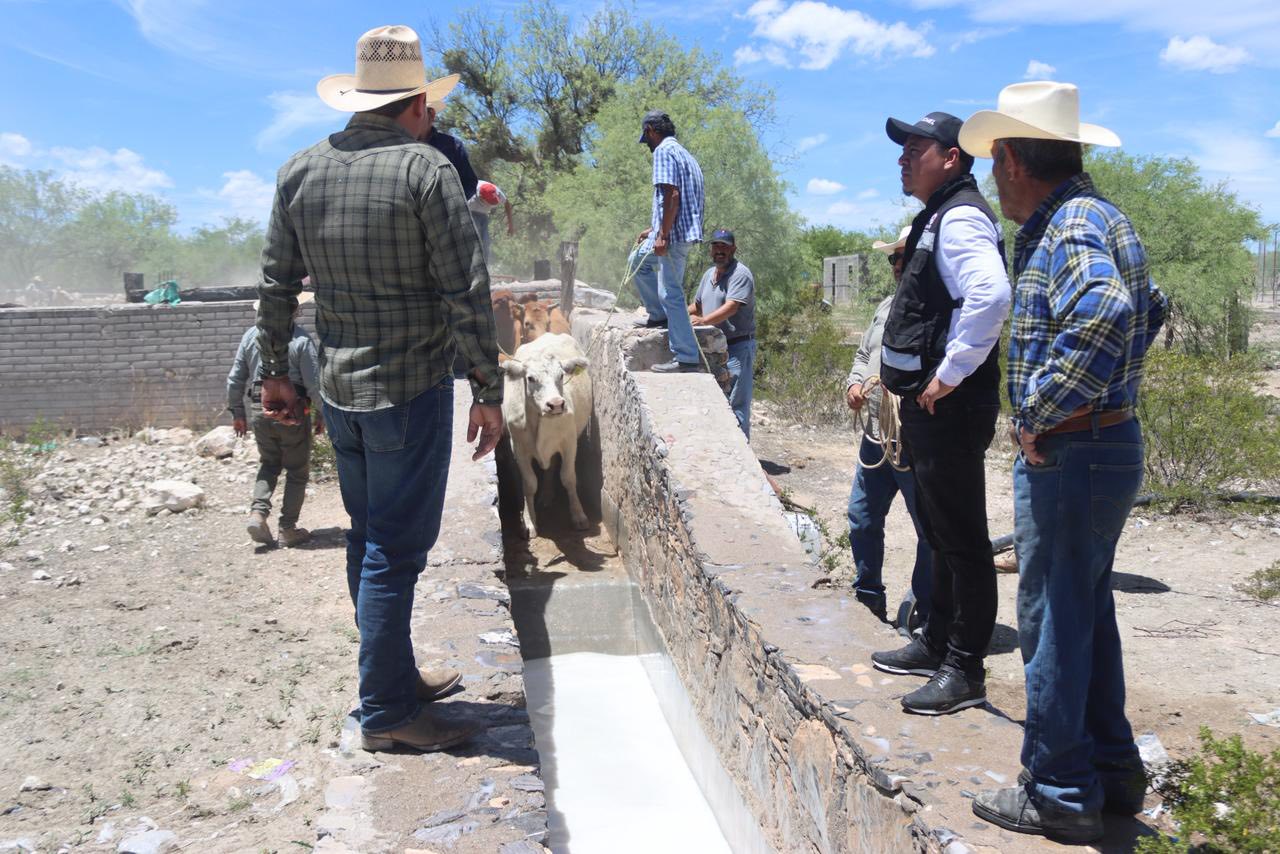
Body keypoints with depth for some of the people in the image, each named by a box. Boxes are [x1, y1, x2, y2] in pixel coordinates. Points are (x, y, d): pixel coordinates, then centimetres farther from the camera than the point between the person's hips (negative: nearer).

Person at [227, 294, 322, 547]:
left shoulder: (251, 335, 3)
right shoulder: (301, 338, -12)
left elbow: (235, 378, 7)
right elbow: (314, 382, -13)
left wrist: (237, 412, 17)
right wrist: (322, 415, -2)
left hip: (260, 411, 4)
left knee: (269, 464, 22)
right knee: (297, 471, 9)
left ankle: (258, 513, 4)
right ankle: (288, 529, 12)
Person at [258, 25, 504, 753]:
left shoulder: (302, 170, 6)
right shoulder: (426, 171, -11)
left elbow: (277, 284, 11)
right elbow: (467, 293, -14)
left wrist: (275, 370, 20)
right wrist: (490, 391, -8)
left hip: (339, 390, 7)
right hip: (411, 390, -6)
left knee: (369, 537, 17)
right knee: (396, 548, 0)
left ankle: (397, 673, 30)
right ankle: (385, 712, 10)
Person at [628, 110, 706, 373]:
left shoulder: (663, 152, -10)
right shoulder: (683, 154, 21)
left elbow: (672, 195, -21)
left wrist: (663, 235, -22)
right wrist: (653, 229, 32)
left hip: (674, 234, -10)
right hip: (683, 230, 10)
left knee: (670, 293, -10)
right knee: (638, 260, 28)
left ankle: (687, 358, -11)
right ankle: (658, 315, 30)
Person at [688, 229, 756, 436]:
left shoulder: (741, 274, -11)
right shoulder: (709, 274, 16)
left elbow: (731, 308, -24)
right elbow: (697, 305, 27)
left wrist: (703, 321, -35)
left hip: (737, 347, -8)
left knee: (736, 402, -8)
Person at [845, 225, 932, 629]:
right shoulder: (888, 305, 15)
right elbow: (864, 354, 24)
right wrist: (854, 384, 5)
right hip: (876, 435, 9)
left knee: (929, 532, 5)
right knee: (862, 519, 16)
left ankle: (920, 616, 19)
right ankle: (868, 598, 33)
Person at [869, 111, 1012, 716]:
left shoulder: (961, 217, -14)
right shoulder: (936, 218, 18)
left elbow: (991, 295, -32)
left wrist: (948, 376, -25)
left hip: (949, 408, -11)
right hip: (925, 405, 11)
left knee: (961, 538, -3)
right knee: (940, 531, 18)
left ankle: (965, 670, 7)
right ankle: (937, 643, 32)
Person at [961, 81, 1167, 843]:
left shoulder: (1070, 225, -17)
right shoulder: (1101, 215, 15)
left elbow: (1102, 313, -37)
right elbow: (1149, 308, 27)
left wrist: (1041, 415, -27)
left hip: (1069, 454, -10)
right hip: (1111, 443, 10)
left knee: (1053, 617, 0)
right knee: (1088, 609, 19)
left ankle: (1060, 795, 14)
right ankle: (1113, 770, 32)